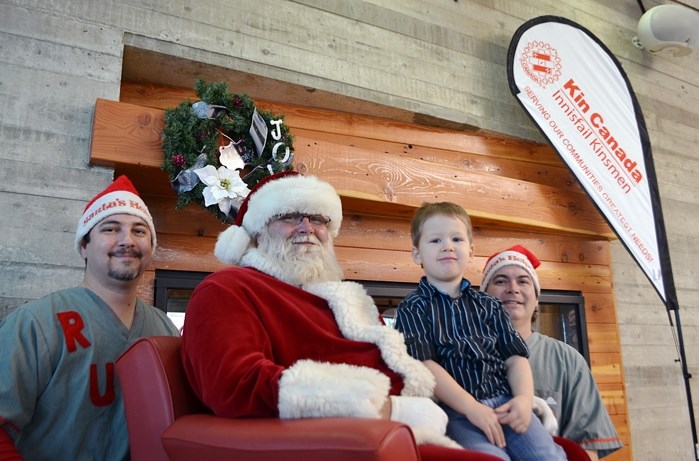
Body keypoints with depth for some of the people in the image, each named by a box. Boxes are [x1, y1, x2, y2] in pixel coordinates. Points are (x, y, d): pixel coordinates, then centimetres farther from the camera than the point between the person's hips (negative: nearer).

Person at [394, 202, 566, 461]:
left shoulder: (489, 306, 16)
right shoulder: (413, 308, 2)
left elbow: (515, 357, 12)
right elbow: (424, 365, -8)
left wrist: (525, 397, -8)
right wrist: (471, 407, -16)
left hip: (506, 402, 4)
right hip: (455, 410, -4)